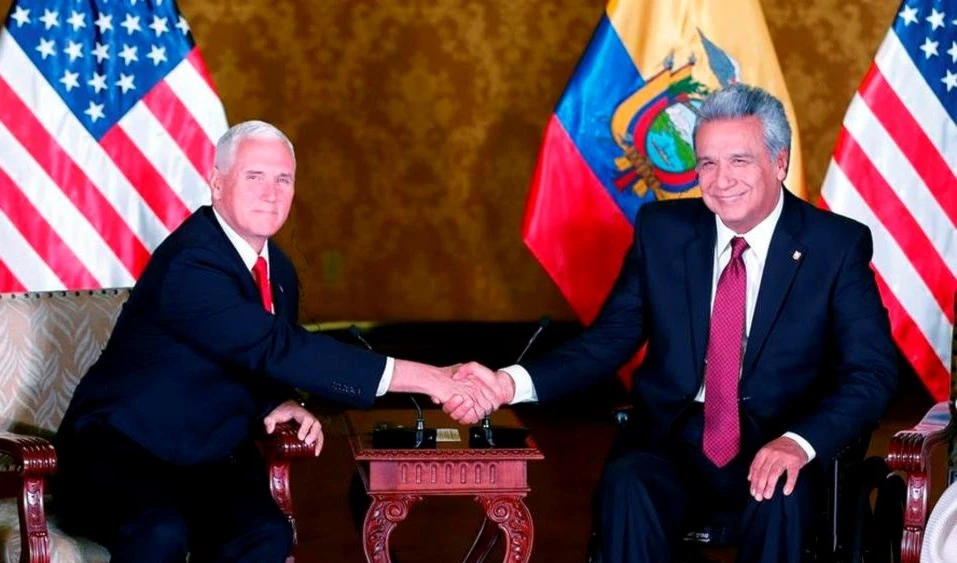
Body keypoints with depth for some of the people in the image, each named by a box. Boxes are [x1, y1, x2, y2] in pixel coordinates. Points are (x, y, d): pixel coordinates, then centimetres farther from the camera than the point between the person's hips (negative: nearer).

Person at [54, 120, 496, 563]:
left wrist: (279, 403, -4)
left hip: (208, 459, 7)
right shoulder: (190, 263, -22)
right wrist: (419, 377, -35)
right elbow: (277, 348, -31)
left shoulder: (277, 272, 6)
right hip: (121, 449, -7)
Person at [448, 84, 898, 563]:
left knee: (780, 496, -34)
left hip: (774, 445, -1)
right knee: (626, 484, -30)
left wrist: (800, 442, -26)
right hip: (673, 438, 2)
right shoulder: (661, 229, 4)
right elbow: (610, 338, 4)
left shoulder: (837, 244, -3)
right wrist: (513, 383, -14)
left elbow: (872, 373, -7)